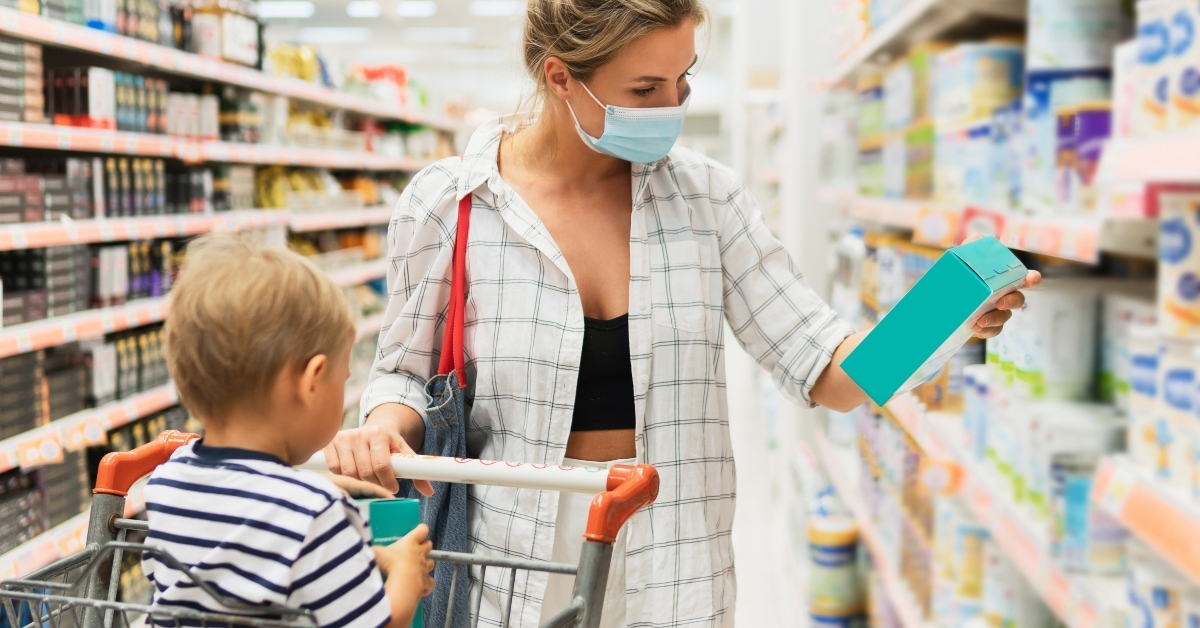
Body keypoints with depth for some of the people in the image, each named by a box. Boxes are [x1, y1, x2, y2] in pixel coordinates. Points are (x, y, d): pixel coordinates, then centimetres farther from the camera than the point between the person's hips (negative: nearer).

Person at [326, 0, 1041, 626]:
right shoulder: (446, 203, -10)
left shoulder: (707, 196, -5)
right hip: (511, 559, -1)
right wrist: (381, 431, -19)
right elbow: (408, 372, 3)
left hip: (675, 565, 2)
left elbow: (827, 374, -5)